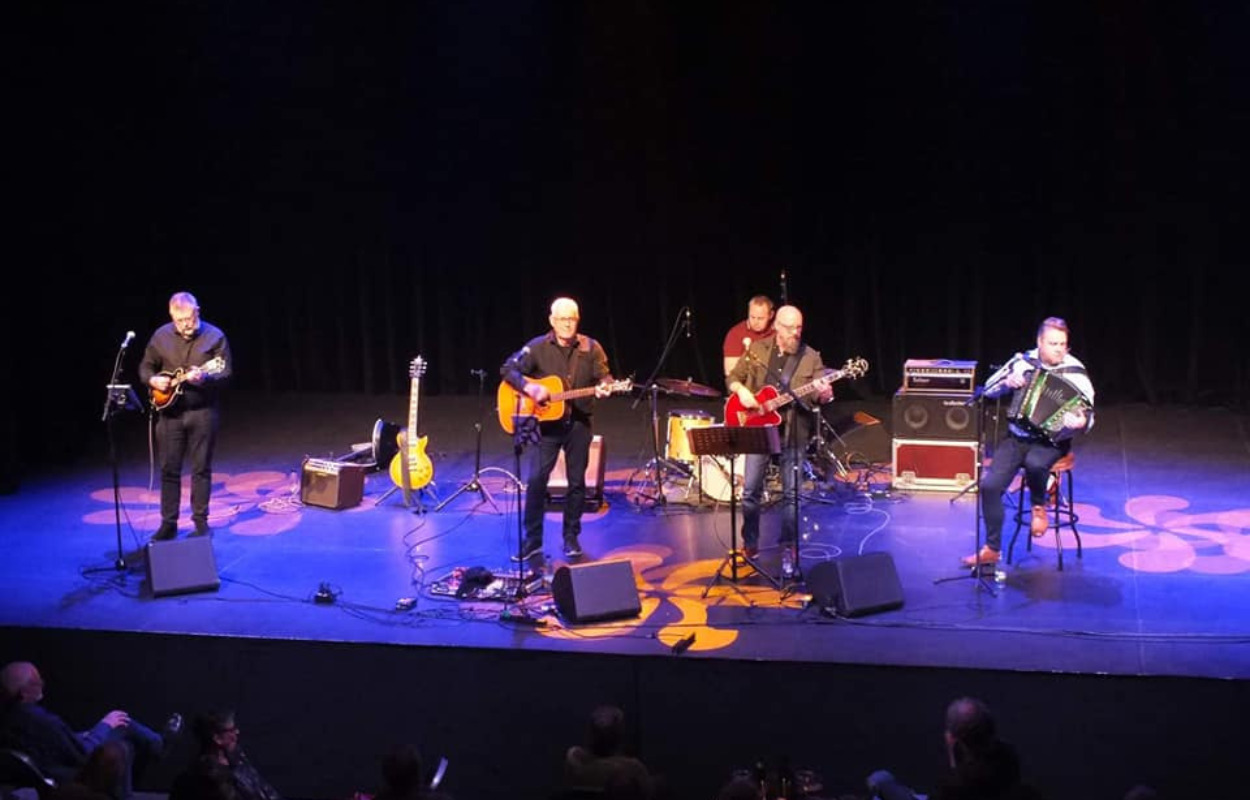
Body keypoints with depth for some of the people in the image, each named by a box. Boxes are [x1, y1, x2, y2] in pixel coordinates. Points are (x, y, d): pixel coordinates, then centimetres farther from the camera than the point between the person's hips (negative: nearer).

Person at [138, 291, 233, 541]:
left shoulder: (214, 336, -6)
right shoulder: (161, 336, 3)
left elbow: (225, 372, -8)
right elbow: (146, 367, 13)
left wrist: (204, 377, -26)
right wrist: (152, 380, -8)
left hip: (202, 411, -2)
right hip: (169, 411, 2)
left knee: (201, 468, 3)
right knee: (169, 468, 5)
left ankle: (201, 521, 12)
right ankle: (168, 522, 13)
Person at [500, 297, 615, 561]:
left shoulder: (591, 348, 0)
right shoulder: (537, 347, -4)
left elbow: (604, 376, -1)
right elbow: (508, 369, -5)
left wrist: (604, 387, -25)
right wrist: (529, 388, -20)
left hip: (578, 422, 1)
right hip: (546, 422, -1)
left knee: (577, 481, 6)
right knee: (536, 479, -6)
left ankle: (571, 537, 19)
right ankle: (532, 539, 4)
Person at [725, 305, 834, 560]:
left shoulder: (811, 358, 0)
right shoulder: (757, 350, 2)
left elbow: (818, 397, -5)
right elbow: (732, 378, 10)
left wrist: (824, 395, -28)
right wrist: (741, 391, -11)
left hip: (793, 433, 0)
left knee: (791, 493, 3)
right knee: (751, 490, 0)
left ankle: (789, 545, 18)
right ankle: (750, 544, 16)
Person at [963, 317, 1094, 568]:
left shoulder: (1075, 372, -6)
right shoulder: (1023, 361, 3)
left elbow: (1088, 414, -9)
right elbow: (989, 389, 7)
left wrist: (1081, 422, -33)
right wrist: (1007, 381, -14)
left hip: (1050, 440, -3)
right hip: (1016, 437, 3)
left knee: (1035, 463, -37)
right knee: (990, 484, -15)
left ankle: (1039, 507, -3)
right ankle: (992, 549, 1)